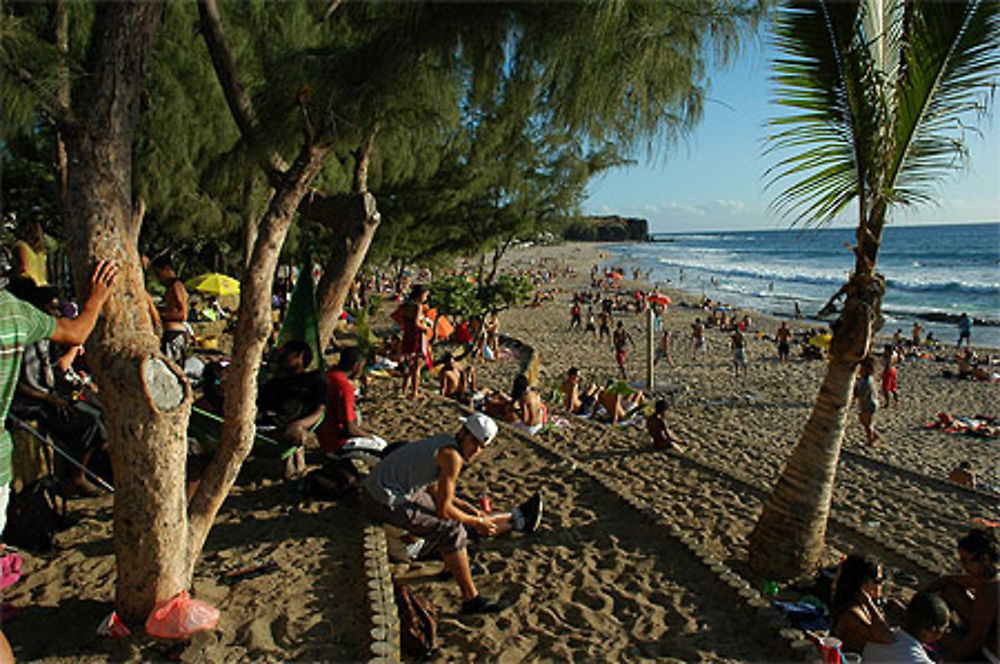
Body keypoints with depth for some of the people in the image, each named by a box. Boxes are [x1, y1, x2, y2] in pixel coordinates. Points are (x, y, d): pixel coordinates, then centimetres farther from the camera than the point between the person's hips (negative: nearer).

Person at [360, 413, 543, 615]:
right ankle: (471, 600, -5)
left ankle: (517, 519, 30)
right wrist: (477, 522, -4)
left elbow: (433, 489, 19)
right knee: (451, 529, -14)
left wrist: (467, 507, 16)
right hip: (385, 502, -9)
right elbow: (443, 510, -17)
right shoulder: (452, 456, -21)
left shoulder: (443, 442, 7)